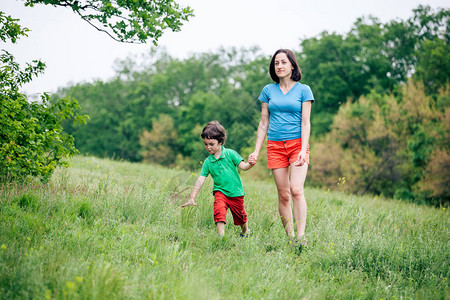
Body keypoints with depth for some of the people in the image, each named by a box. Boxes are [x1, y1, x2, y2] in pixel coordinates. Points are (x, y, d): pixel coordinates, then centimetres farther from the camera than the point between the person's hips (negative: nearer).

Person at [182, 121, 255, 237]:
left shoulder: (230, 154, -9)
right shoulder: (208, 162, -3)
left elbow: (243, 166, -13)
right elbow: (200, 180, -5)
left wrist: (250, 164, -37)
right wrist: (192, 197, -11)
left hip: (236, 192, -1)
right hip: (220, 192, 1)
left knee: (240, 216, 14)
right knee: (219, 211, -27)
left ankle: (245, 231, 44)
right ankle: (221, 236, -25)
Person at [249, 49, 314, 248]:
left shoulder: (303, 90, 4)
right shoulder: (268, 90, 11)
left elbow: (305, 123, -1)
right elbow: (264, 124, 14)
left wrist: (303, 150, -13)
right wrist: (256, 151, 8)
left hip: (297, 143, -2)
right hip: (275, 145, 3)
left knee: (296, 190, -18)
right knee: (283, 195, 0)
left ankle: (301, 237, -18)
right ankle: (289, 237, 6)